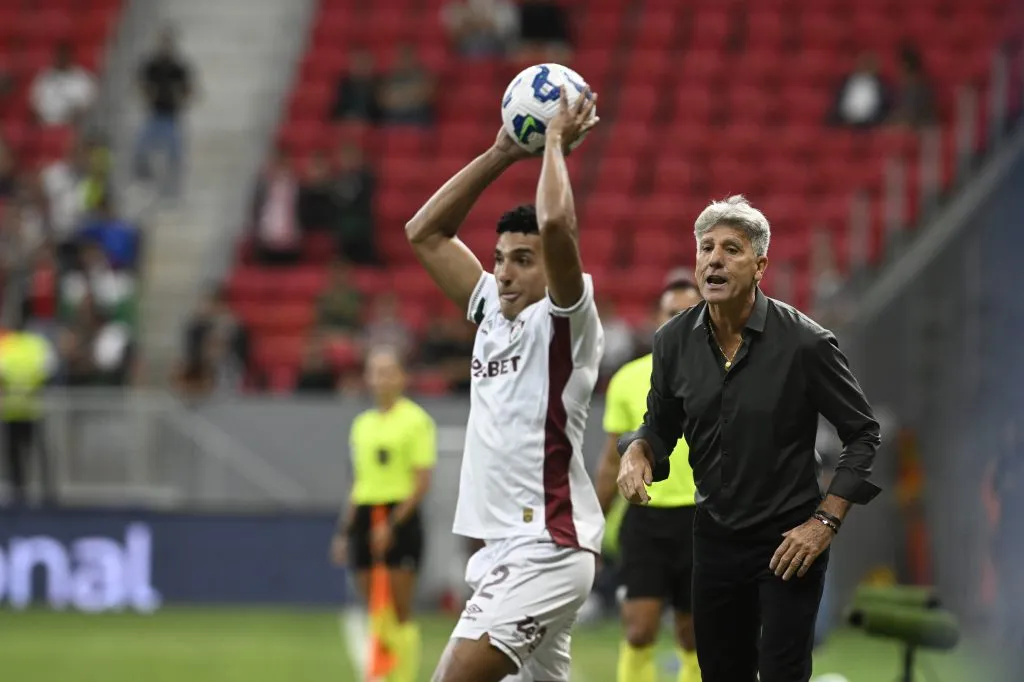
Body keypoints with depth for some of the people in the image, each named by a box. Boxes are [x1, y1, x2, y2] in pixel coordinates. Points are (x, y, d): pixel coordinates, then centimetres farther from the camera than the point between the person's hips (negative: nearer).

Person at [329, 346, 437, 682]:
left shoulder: (416, 421, -4)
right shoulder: (362, 424, 14)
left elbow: (422, 483, -10)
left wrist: (392, 524, -17)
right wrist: (344, 531, 16)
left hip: (400, 517, -6)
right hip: (364, 517, 6)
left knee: (401, 613, -6)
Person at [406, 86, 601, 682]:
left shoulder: (563, 321, -7)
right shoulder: (495, 312, 14)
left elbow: (557, 225, -25)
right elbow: (426, 232, 18)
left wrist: (557, 144, -10)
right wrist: (503, 153, 11)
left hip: (546, 548, -9)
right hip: (505, 547, 9)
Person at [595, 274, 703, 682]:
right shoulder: (628, 380, 3)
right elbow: (613, 462, 11)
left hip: (702, 520, 0)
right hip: (646, 516, 0)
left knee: (694, 637, 7)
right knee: (639, 630, -10)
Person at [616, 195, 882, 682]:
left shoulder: (804, 342, -15)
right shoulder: (674, 341, -2)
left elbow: (862, 432, -7)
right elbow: (660, 426, 13)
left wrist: (825, 522, -13)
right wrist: (637, 453, -11)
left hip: (787, 542, -5)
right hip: (715, 537, 5)